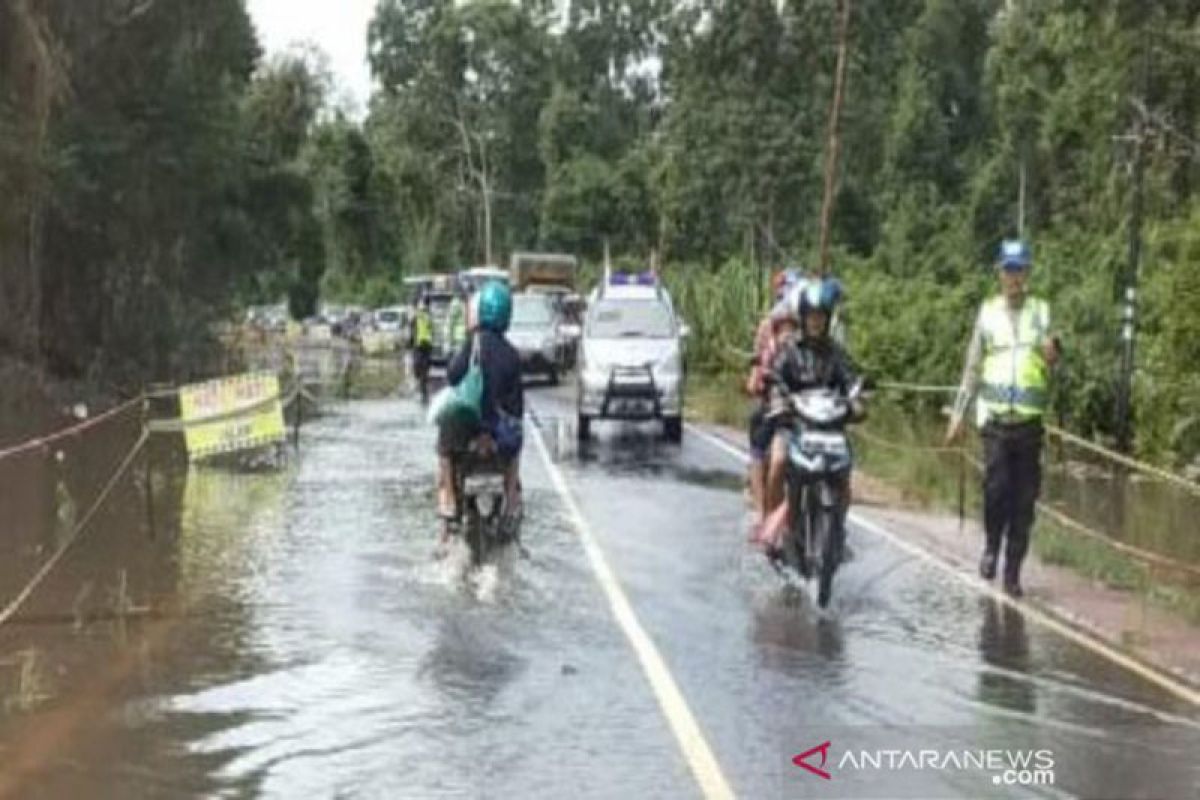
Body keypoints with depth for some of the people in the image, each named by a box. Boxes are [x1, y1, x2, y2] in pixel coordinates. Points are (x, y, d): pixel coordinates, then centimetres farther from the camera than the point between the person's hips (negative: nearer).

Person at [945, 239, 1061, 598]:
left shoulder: (1041, 311, 9)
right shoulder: (988, 312, 9)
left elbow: (1052, 356, 0)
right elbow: (972, 367, 13)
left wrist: (1053, 352, -25)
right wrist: (958, 413, 10)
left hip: (1030, 417, 1)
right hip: (995, 414, -1)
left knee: (1025, 496, 2)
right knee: (996, 485, -16)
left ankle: (1013, 571, 10)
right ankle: (991, 546, 9)